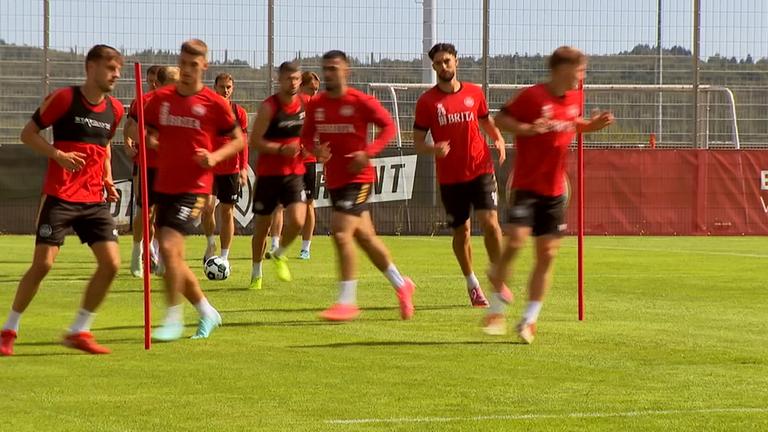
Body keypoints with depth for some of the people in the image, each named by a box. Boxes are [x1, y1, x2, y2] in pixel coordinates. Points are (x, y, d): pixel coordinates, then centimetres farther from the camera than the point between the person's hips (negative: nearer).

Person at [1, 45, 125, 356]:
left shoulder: (114, 109, 9)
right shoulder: (64, 98, -8)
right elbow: (28, 134, -3)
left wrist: (107, 179, 10)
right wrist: (58, 155, -18)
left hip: (95, 200, 5)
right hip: (59, 197, -5)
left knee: (111, 263, -7)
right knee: (43, 263, -9)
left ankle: (79, 332, 6)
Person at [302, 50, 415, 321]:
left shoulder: (361, 102, -11)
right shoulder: (316, 105, 5)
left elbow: (388, 126, -5)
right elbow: (306, 136, 14)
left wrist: (368, 153, -17)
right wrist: (315, 150, -9)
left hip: (358, 178, -7)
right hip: (334, 180, 7)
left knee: (341, 233, -18)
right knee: (365, 237, 14)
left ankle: (347, 302, -12)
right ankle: (401, 285, 32)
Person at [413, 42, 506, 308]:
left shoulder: (474, 93, 4)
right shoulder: (427, 101, -1)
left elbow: (486, 121, 20)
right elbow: (418, 142, -1)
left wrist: (498, 139, -1)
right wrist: (433, 150, -23)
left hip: (480, 170, 0)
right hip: (450, 177, 0)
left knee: (490, 222, -14)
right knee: (461, 231, 7)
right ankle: (472, 284, 25)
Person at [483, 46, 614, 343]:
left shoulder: (574, 99, 7)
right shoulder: (532, 96, -12)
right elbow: (500, 119, -7)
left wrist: (593, 125, 6)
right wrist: (524, 129, -24)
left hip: (555, 190, 6)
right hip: (526, 185, -6)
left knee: (547, 254, 2)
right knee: (515, 240, -19)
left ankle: (529, 320, 10)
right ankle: (497, 309, 0)